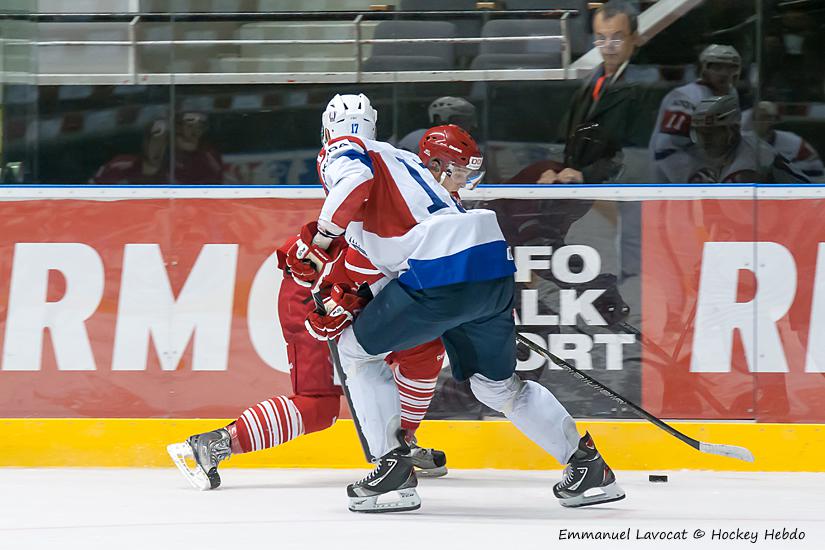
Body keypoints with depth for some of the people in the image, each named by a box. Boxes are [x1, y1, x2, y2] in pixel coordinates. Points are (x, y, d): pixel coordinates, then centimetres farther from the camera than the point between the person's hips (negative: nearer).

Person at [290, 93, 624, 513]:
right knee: (497, 385, 24)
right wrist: (345, 300, 25)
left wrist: (320, 235, -6)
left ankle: (394, 468, 5)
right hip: (496, 267, 8)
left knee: (356, 348, 11)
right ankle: (589, 466, 25)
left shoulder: (343, 149, 9)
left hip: (441, 270, -8)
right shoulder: (402, 159, 34)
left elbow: (356, 178, -17)